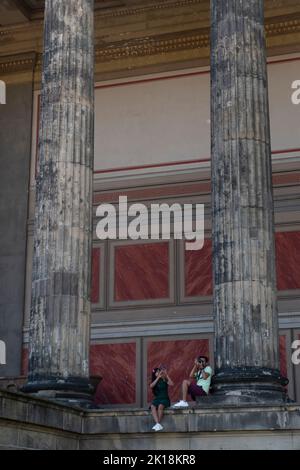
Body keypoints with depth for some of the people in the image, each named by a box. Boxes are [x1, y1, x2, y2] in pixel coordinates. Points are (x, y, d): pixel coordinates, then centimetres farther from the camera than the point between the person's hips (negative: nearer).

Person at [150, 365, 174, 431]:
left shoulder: (165, 380, 3)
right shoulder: (155, 381, 9)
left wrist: (166, 375, -17)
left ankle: (158, 424, -29)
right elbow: (151, 386, -14)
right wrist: (158, 377, -17)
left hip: (165, 399, -2)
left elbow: (171, 384, -17)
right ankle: (158, 424, -40)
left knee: (160, 406, -35)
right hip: (157, 398, 2)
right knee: (152, 406, -32)